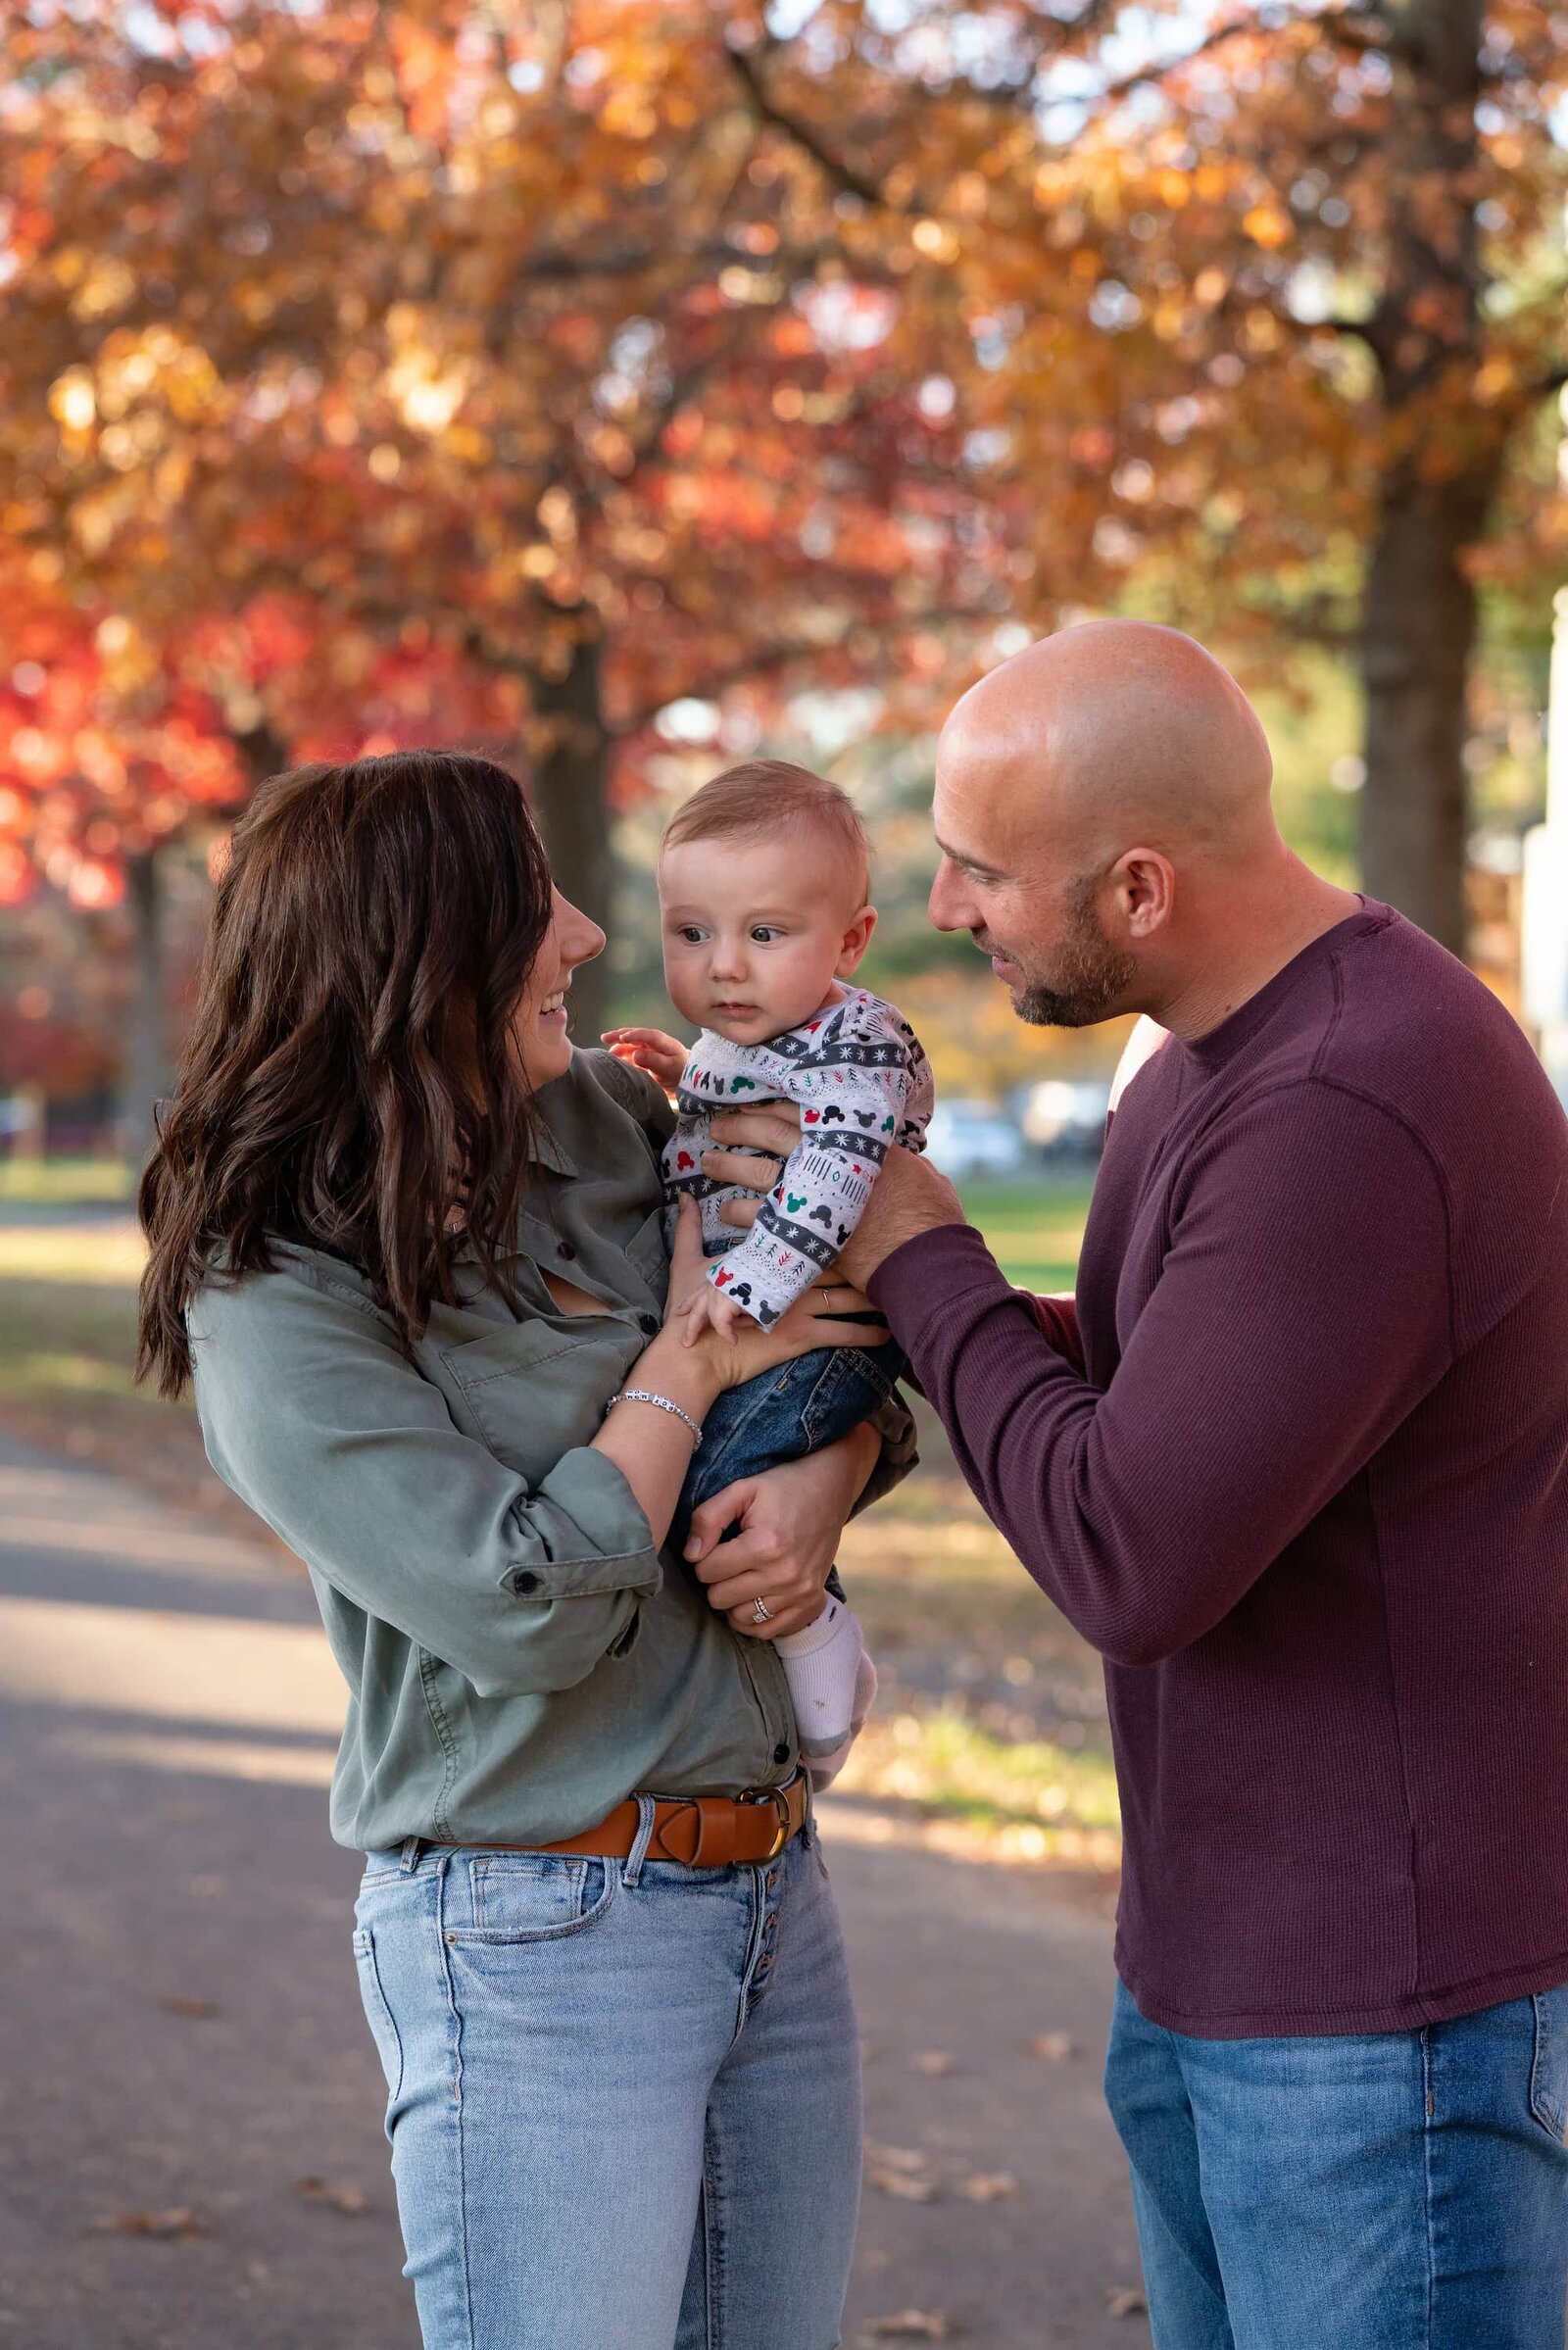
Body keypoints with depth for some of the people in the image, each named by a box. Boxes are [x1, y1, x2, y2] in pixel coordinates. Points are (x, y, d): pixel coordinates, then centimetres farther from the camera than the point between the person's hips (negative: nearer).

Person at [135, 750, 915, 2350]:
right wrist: (692, 1357, -10)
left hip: (773, 1897, 7)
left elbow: (843, 1333, 15)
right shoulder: (275, 1301, -15)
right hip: (535, 1935, -7)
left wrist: (825, 1481, -7)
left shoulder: (609, 1121, 4)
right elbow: (531, 1614, -20)